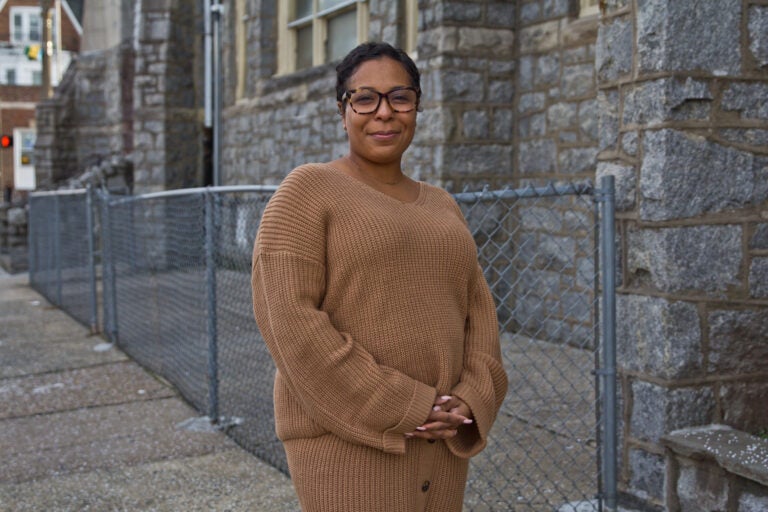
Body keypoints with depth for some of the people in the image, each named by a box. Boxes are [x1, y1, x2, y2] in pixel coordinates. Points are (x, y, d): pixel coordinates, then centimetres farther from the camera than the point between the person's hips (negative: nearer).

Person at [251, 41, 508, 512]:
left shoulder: (441, 205, 13)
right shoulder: (308, 191, -6)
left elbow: (477, 311, 10)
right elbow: (288, 318, -16)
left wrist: (468, 403, -8)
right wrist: (400, 407, -17)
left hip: (439, 443, 6)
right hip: (346, 439, -6)